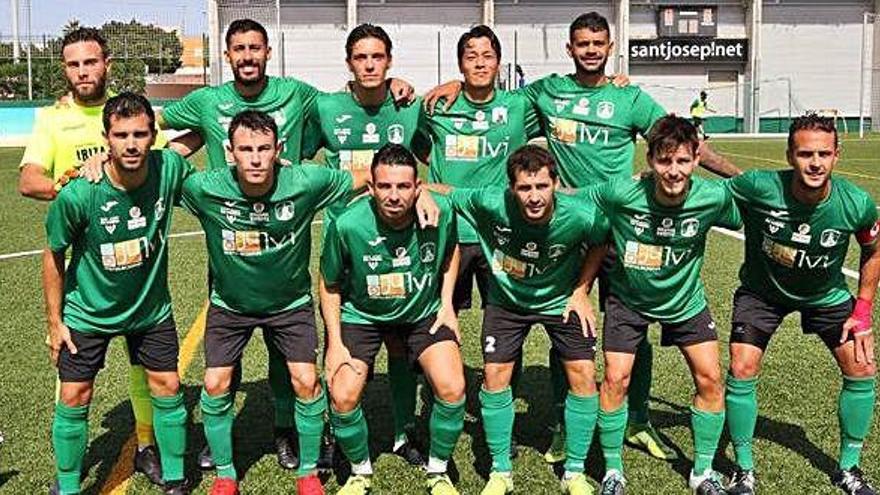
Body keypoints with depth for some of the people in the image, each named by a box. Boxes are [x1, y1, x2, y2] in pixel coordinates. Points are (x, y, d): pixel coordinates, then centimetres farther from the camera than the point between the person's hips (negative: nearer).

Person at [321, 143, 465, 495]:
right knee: (343, 397, -14)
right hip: (362, 315, -1)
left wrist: (447, 304, -2)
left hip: (424, 312, 1)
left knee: (452, 388, -15)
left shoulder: (440, 211, -22)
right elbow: (330, 286, -8)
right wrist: (335, 342, -10)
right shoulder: (348, 225, -26)